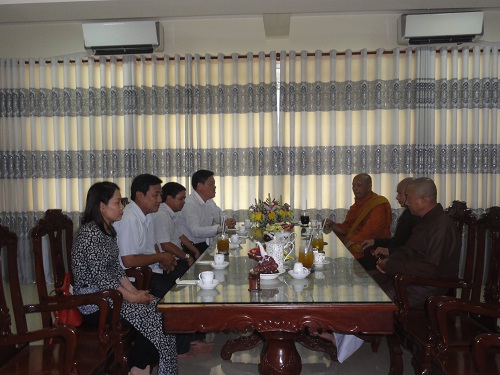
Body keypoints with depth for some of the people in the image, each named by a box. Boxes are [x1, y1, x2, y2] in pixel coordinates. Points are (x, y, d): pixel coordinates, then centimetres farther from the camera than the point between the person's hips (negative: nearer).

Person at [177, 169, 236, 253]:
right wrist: (220, 227, -30)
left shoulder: (209, 201, 11)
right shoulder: (189, 204, -17)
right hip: (192, 247, -8)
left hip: (208, 245, 8)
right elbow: (195, 231, -26)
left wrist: (228, 222, -8)